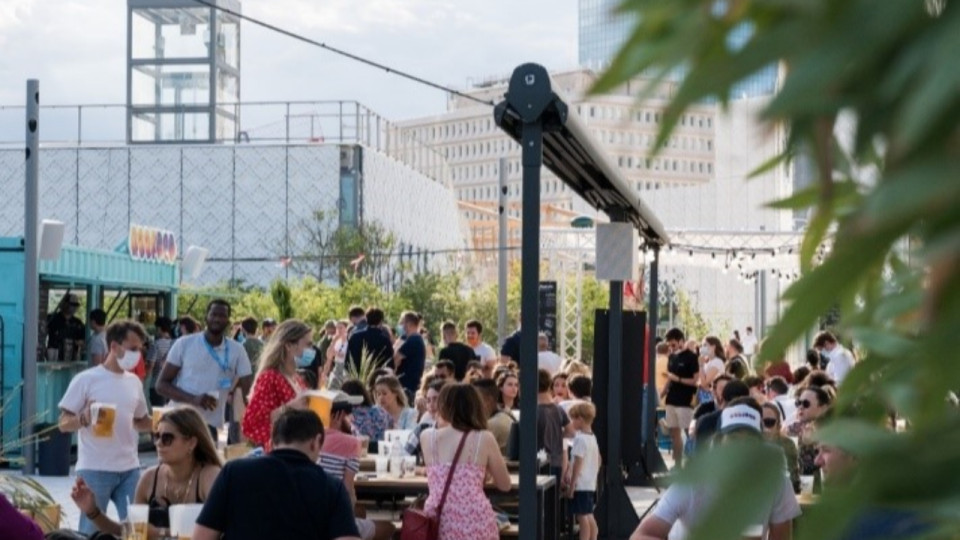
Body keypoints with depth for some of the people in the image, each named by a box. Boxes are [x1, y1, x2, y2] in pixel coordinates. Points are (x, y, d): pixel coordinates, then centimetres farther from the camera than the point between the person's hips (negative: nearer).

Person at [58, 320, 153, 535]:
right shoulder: (86, 379, -6)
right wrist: (85, 418, -26)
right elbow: (63, 424, -5)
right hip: (94, 470, -5)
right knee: (90, 531, 1)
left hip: (130, 469, 5)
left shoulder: (134, 382, 11)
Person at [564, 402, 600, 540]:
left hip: (581, 485, -9)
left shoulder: (580, 439, -16)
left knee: (582, 517, -6)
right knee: (589, 516, 15)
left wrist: (571, 485, -15)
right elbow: (598, 460, 17)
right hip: (591, 484, 9)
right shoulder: (593, 437, 11)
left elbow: (578, 464, -18)